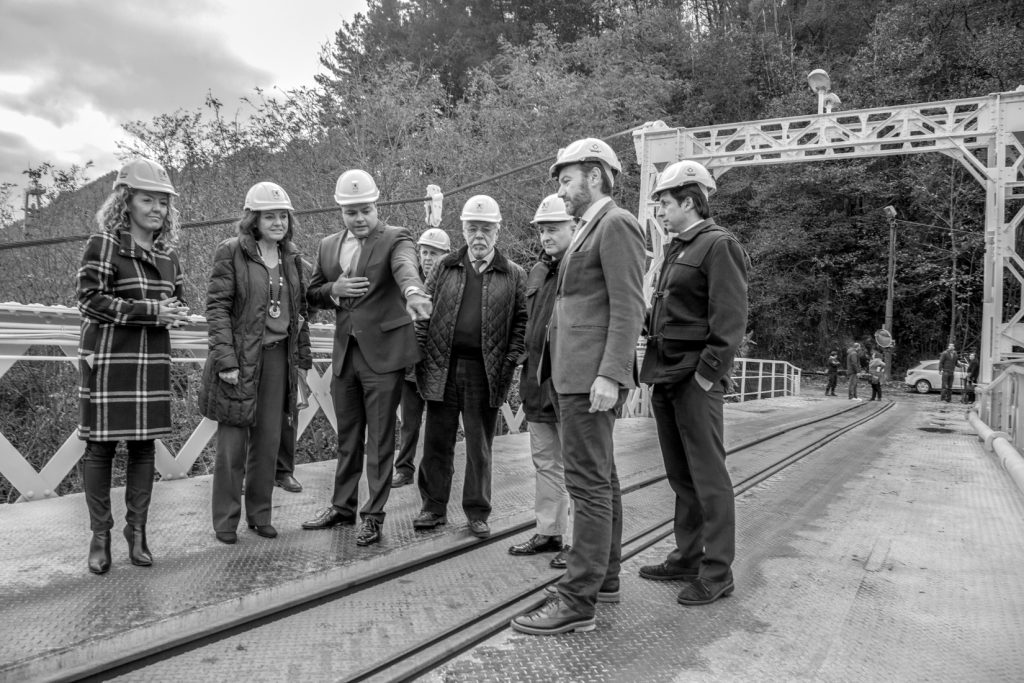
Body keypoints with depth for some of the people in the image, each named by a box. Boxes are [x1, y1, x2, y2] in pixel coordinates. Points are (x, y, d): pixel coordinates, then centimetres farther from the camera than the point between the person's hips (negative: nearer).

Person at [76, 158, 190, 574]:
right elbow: (90, 300, -11)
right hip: (108, 359, -5)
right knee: (101, 445, 1)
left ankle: (137, 531, 18)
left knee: (144, 445, 7)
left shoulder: (167, 253, 12)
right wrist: (150, 311, -19)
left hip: (152, 363, 5)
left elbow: (178, 302, 18)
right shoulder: (103, 244, -4)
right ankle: (100, 535, 14)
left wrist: (174, 313, -7)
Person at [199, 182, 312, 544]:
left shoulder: (291, 257, 11)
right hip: (240, 358, -5)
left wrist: (302, 357, 11)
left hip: (278, 357, 5)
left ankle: (260, 514, 24)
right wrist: (226, 360, -17)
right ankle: (225, 520, 16)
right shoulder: (231, 252, -5)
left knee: (269, 441, 10)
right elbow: (217, 307, -9)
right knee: (233, 441, 2)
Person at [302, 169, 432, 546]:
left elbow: (406, 267, -28)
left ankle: (374, 515, 14)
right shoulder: (328, 246, 12)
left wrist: (412, 292, -51)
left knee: (380, 440, 2)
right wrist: (334, 289, -6)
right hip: (344, 352, 6)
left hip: (383, 352, -5)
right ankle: (343, 506, 32)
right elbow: (312, 295, 17)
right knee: (347, 437, 17)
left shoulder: (395, 238, -6)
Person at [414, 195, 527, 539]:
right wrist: (421, 356, -1)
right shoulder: (444, 268, 10)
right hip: (443, 367, 2)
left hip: (485, 371, -1)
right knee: (438, 441, 7)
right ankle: (434, 507, 21)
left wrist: (510, 362, -7)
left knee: (480, 445, 7)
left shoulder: (514, 275, 6)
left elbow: (521, 321, 3)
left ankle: (477, 513, 19)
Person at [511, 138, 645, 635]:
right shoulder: (588, 231, 20)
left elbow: (628, 308, -16)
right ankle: (604, 577, 26)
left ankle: (578, 601, -2)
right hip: (574, 373, 10)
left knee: (589, 483, -7)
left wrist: (609, 375, -22)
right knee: (600, 479, 15)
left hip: (592, 376, -10)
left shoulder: (617, 224, -8)